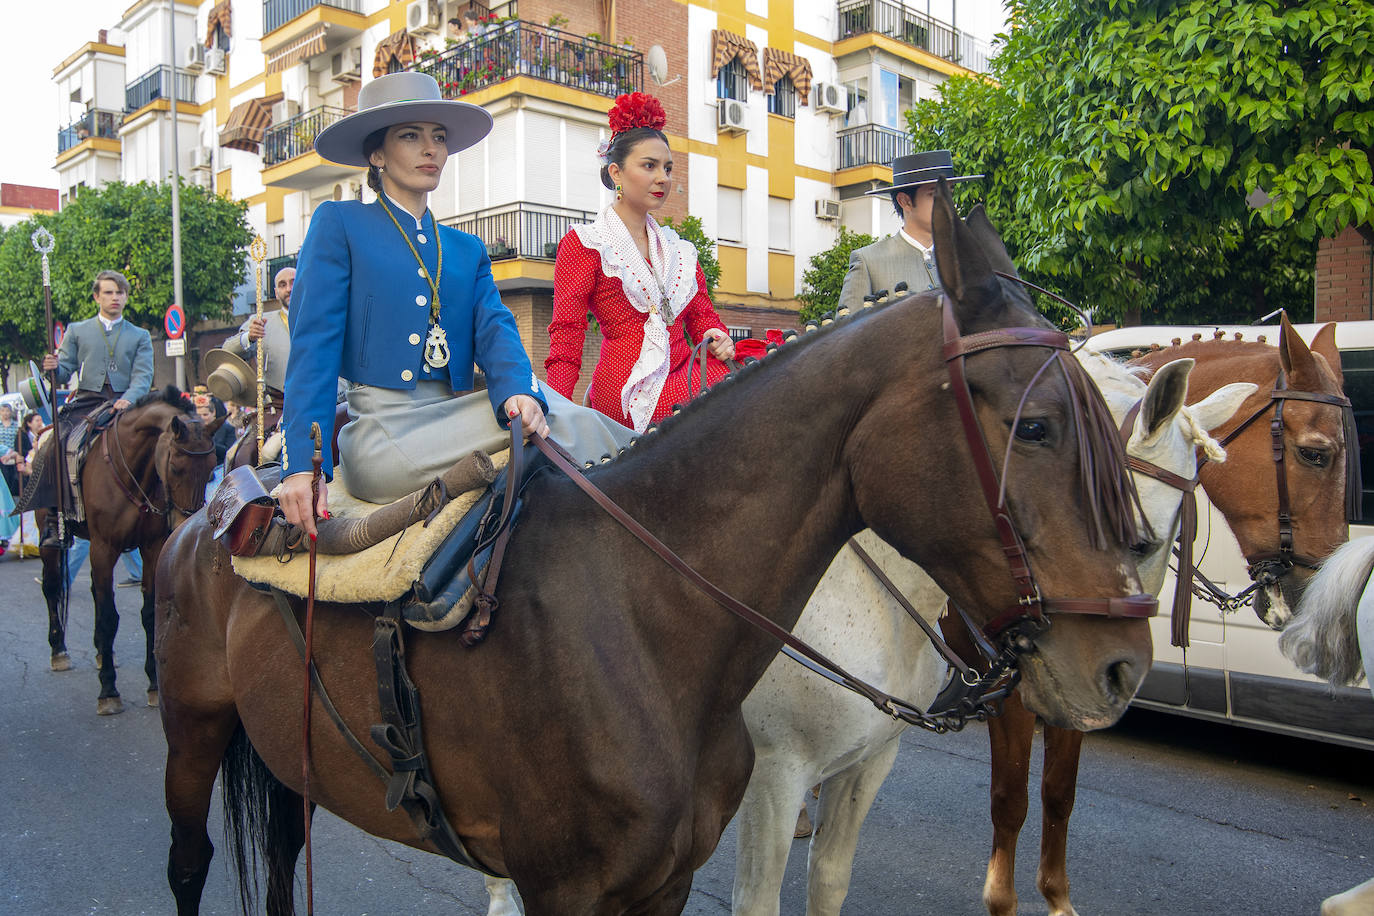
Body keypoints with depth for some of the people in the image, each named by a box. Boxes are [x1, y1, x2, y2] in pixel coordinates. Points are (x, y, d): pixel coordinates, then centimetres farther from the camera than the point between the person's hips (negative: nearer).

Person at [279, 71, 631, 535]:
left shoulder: (467, 249, 21)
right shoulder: (339, 223, 7)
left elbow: (494, 328, 3)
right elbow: (314, 345, -2)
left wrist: (519, 392, -22)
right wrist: (302, 464, -14)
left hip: (454, 418, 6)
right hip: (382, 434, -5)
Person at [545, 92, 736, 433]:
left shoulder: (677, 248, 23)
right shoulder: (584, 244, 3)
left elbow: (701, 314, 22)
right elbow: (567, 335, -4)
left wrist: (717, 337, -5)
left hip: (683, 375, 6)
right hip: (630, 391, -6)